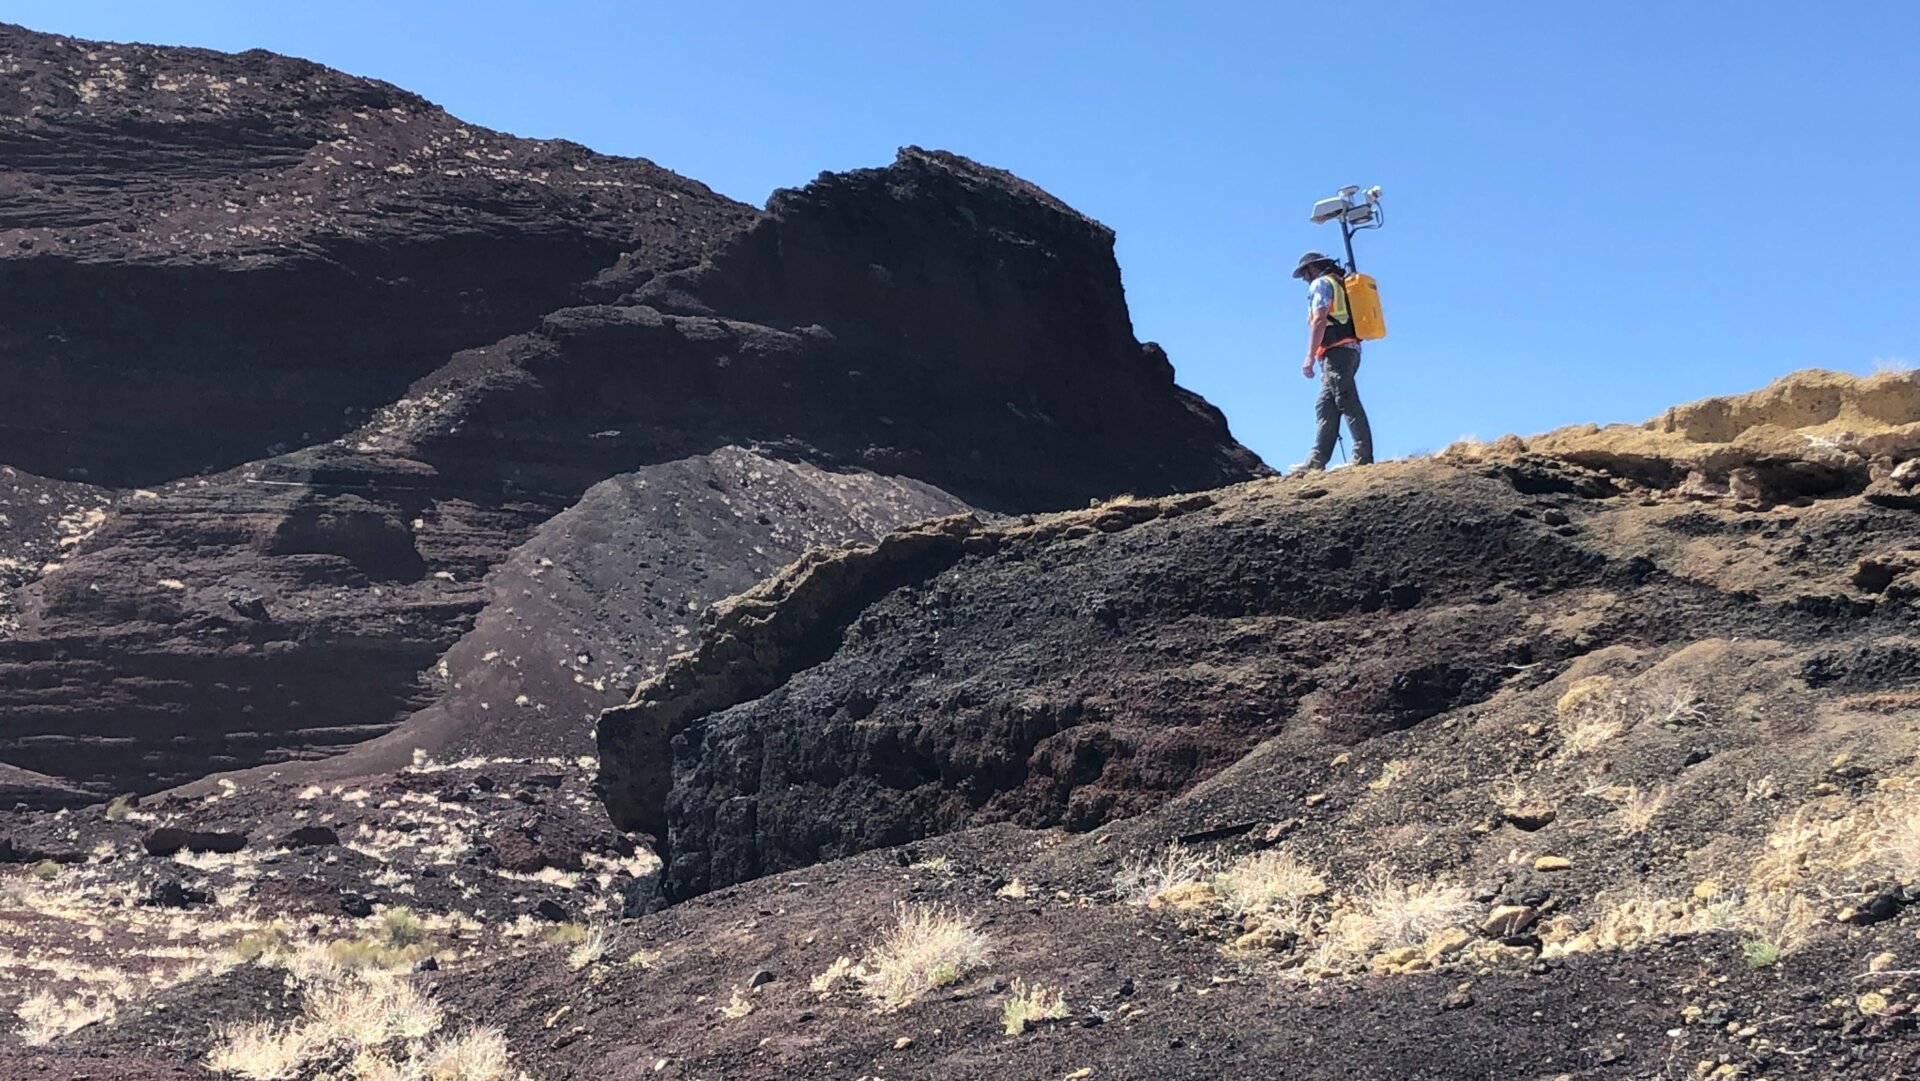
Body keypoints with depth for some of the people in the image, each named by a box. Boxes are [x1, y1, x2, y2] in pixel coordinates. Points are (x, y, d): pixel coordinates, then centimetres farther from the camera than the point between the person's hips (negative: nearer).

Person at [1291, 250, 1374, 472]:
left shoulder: (1321, 284, 0)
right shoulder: (1340, 283, 28)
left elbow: (1319, 321, -13)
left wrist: (1310, 358, -17)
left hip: (1336, 352, -10)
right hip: (1349, 350, 10)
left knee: (1348, 404, -15)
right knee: (1325, 407, 7)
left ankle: (1363, 457, -20)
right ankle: (1317, 460, 2)